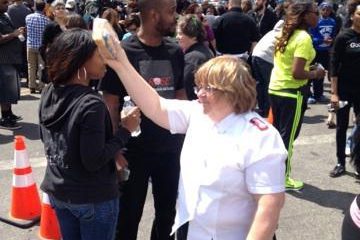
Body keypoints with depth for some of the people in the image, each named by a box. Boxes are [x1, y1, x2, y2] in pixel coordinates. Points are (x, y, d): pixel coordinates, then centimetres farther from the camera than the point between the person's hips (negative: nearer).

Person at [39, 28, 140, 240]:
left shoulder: (49, 93, -2)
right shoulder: (91, 104, -25)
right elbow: (94, 161, -24)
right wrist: (126, 131, -15)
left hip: (57, 191, 7)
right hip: (93, 198, -7)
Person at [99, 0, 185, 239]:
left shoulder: (175, 52, 2)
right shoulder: (123, 52, -12)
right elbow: (111, 105, -10)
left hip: (170, 148, 4)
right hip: (134, 150, -4)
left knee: (167, 213, 18)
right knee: (129, 215, 12)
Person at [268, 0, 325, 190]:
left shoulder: (286, 34, 7)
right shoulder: (304, 38, -19)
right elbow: (297, 73, -25)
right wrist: (315, 74, -9)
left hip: (275, 88, 8)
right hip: (292, 92, -8)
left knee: (278, 132, 19)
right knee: (288, 136, 4)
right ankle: (283, 178, 15)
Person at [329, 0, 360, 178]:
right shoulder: (344, 37, -6)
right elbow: (334, 66, -7)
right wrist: (334, 92, -11)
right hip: (344, 90, -2)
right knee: (342, 127, 8)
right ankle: (341, 163, 20)